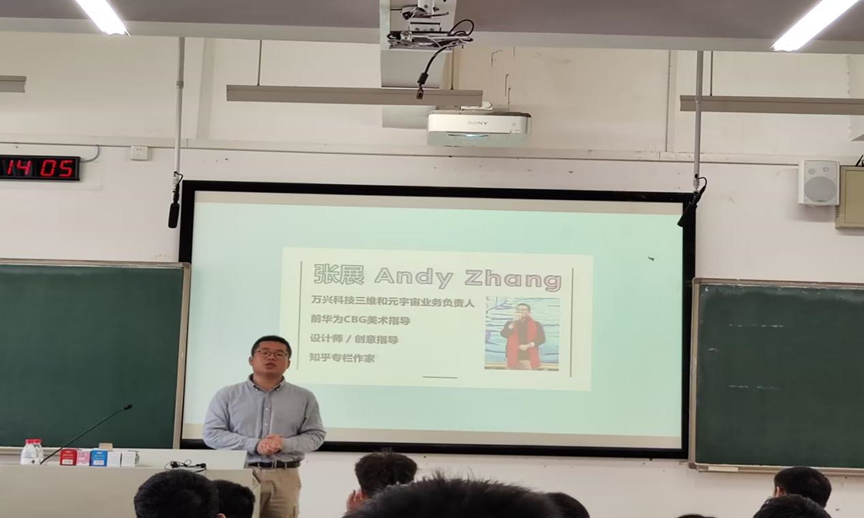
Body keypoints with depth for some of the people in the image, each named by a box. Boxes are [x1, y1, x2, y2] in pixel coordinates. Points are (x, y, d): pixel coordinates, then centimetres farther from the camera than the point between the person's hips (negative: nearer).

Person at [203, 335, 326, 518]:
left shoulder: (304, 398, 10)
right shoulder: (227, 395, 6)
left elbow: (315, 435, 8)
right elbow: (212, 433, 0)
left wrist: (285, 444, -13)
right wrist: (254, 445, -13)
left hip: (284, 477, 1)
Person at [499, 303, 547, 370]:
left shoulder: (536, 325, 6)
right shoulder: (510, 323, 11)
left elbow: (541, 339, -1)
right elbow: (504, 334, -6)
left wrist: (528, 346, -13)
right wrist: (514, 322, -14)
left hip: (528, 360, -2)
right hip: (513, 359, 2)